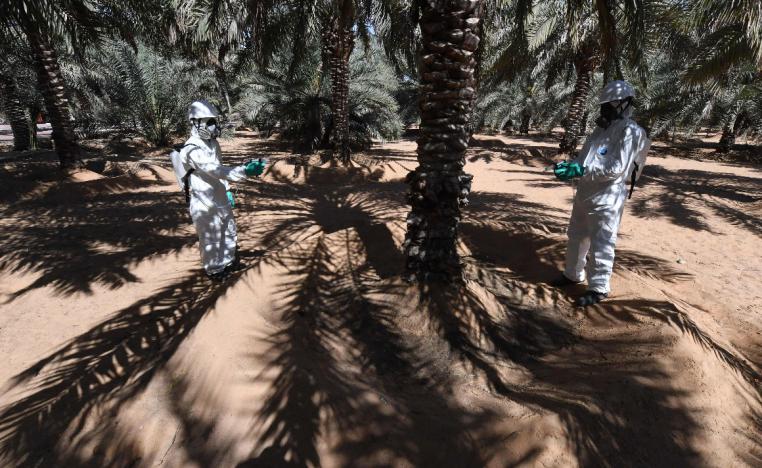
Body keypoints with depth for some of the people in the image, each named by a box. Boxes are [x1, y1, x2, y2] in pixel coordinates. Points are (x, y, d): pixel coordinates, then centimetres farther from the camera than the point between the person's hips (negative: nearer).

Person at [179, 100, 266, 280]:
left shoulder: (212, 143, 8)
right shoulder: (192, 149, -22)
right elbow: (214, 170, -35)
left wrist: (227, 190, 18)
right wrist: (244, 171, -44)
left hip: (220, 199, 9)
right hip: (205, 204, -9)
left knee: (229, 233, 22)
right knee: (211, 239, 7)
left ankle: (227, 261, 43)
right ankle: (214, 269, 28)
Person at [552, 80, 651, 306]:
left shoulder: (631, 131, -13)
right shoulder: (602, 128, 13)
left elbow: (616, 168, -22)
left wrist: (580, 171, -28)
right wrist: (569, 165, -5)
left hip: (606, 198, -9)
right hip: (585, 194, 9)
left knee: (600, 245, 0)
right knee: (576, 237, 19)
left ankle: (599, 288, 14)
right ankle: (573, 274, 36)